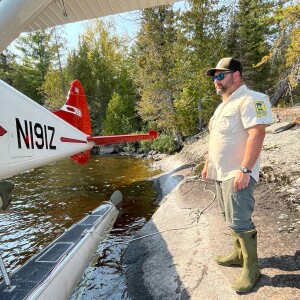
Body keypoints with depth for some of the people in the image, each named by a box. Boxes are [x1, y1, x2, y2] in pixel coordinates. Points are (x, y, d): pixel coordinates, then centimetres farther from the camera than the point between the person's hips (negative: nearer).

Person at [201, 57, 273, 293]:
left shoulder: (250, 100, -12)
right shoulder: (224, 104, 17)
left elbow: (257, 135, -22)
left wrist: (245, 170, -26)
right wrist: (208, 164, 19)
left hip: (237, 174, -9)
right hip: (220, 173, 9)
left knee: (240, 222, -3)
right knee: (232, 219, 18)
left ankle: (251, 269, 16)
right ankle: (239, 254, 34)